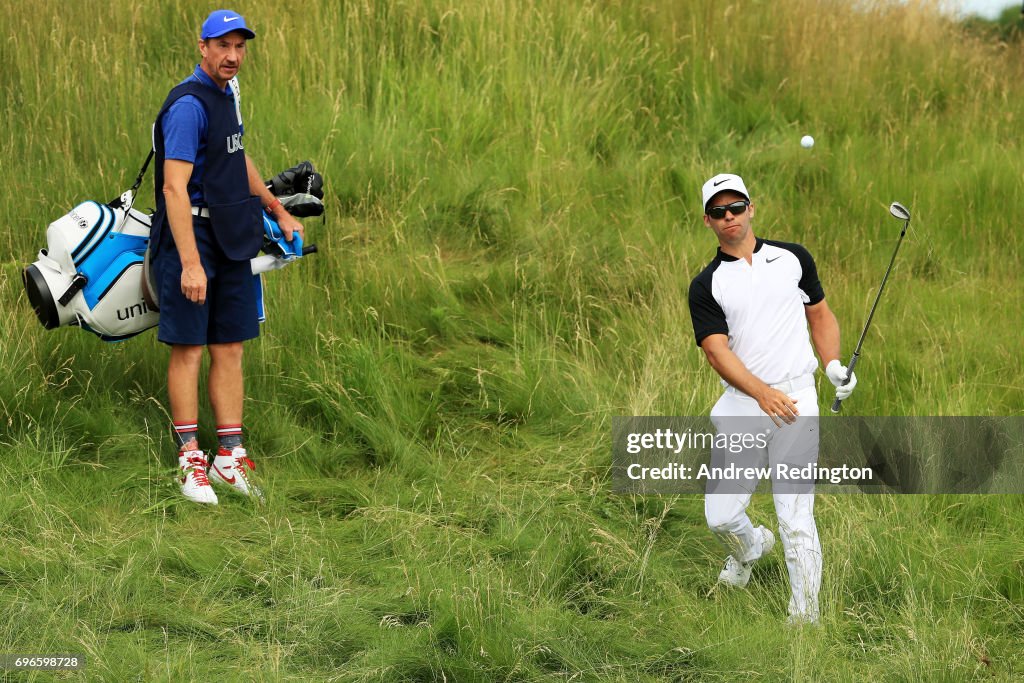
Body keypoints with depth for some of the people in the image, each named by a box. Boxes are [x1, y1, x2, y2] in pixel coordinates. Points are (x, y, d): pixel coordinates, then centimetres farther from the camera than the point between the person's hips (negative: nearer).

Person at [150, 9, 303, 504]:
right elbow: (174, 188, -22)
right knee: (188, 349, -3)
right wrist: (190, 263, -27)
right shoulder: (188, 105, -15)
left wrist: (277, 210, 40)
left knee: (229, 350, 7)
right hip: (191, 237, -9)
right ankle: (190, 461, 1)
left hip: (230, 241, 9)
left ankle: (229, 457, 11)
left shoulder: (227, 93, 14)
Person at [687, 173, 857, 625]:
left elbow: (820, 314, 20)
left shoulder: (793, 258, 8)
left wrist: (832, 364, 1)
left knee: (795, 519, -9)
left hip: (796, 402, -1)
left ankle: (805, 618, 0)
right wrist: (762, 392, -26)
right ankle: (751, 547, 39)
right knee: (721, 516, 3)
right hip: (740, 406, 1)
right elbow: (716, 350, -9)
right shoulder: (706, 286, 4)